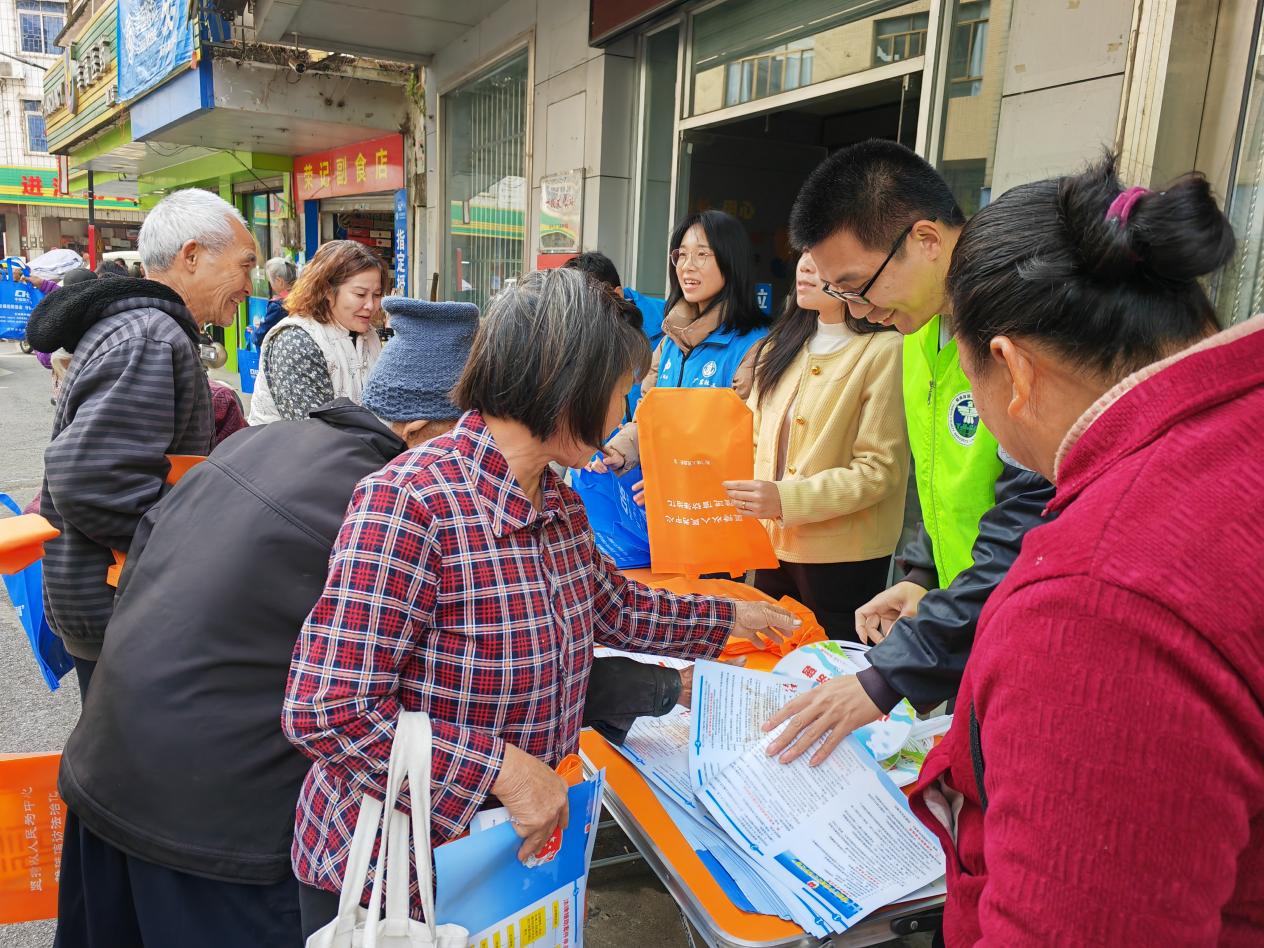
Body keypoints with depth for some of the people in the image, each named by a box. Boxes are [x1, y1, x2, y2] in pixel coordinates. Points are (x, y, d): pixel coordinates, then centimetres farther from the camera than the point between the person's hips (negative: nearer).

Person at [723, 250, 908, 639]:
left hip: (843, 560, -6)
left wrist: (787, 499, -23)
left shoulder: (884, 350, -12)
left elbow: (879, 469, -15)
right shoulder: (782, 347, 10)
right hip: (774, 548, 6)